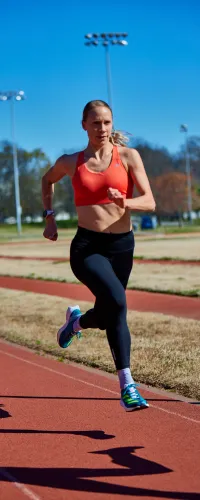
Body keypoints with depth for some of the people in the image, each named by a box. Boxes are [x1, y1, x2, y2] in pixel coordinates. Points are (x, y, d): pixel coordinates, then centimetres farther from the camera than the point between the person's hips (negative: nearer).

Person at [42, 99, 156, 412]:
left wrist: (124, 202, -25)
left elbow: (149, 202, -5)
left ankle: (76, 320, 54)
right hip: (87, 246, -2)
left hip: (121, 245, 2)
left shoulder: (128, 156, 1)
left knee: (107, 317, 15)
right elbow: (47, 180, 27)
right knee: (116, 301, -28)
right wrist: (49, 216, 15)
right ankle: (127, 386, -23)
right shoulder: (71, 162, 5)